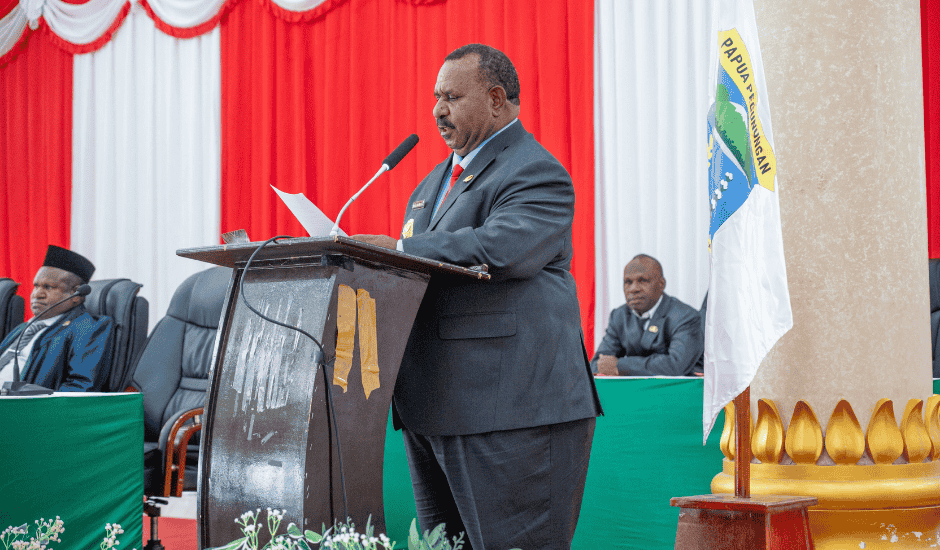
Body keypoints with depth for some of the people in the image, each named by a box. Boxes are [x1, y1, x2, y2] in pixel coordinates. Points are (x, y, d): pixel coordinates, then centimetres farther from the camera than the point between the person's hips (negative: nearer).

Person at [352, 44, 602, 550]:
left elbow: (502, 249, -26)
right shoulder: (436, 180, 24)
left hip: (513, 411, -9)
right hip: (433, 408, 10)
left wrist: (397, 249, -22)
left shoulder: (536, 174, -8)